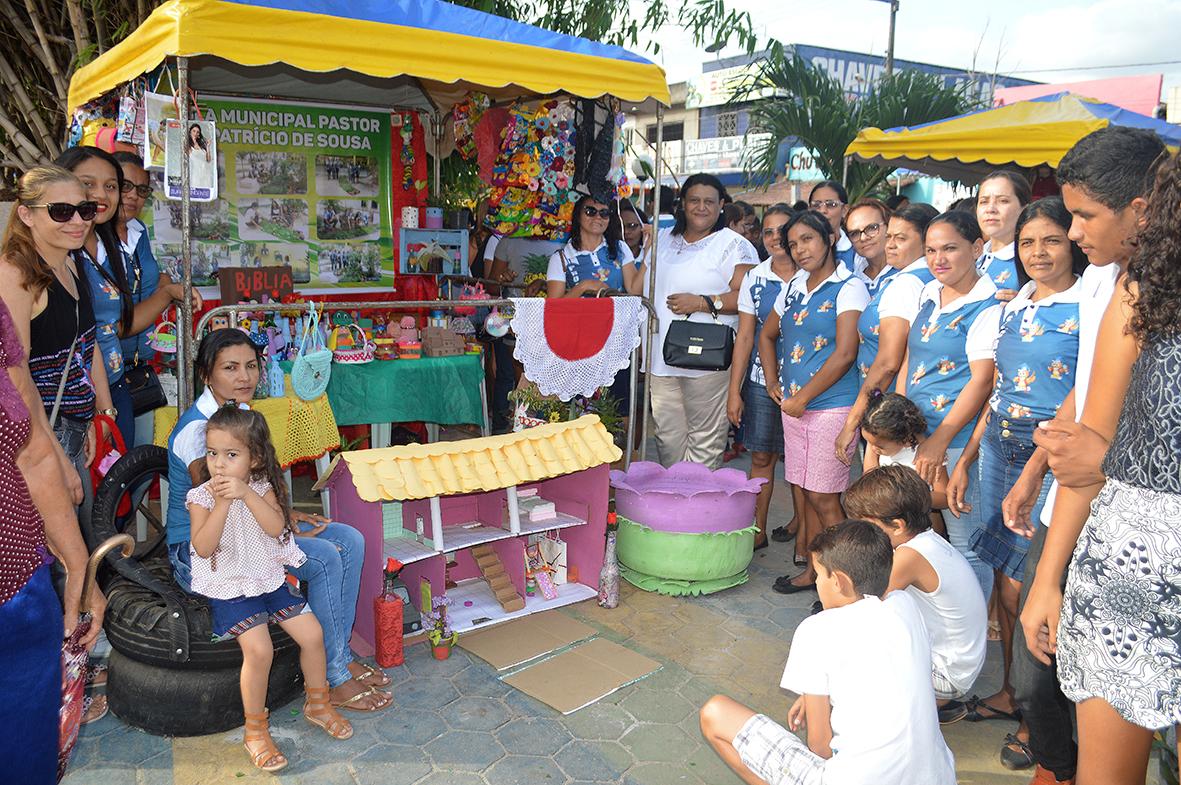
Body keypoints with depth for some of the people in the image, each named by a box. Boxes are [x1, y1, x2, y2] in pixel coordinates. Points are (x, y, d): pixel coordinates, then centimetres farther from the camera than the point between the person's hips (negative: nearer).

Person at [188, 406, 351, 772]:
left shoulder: (262, 487, -2)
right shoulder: (201, 496, -9)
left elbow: (276, 527, -18)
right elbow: (203, 548, -20)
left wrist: (246, 494, -29)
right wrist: (223, 503, -28)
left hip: (270, 579, 4)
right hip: (227, 588, -4)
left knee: (312, 633, -4)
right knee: (259, 649, -23)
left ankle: (317, 703, 22)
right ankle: (255, 730, -3)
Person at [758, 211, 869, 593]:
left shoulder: (848, 288, -9)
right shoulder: (794, 287, 12)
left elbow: (845, 354, -17)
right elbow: (767, 335, 26)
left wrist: (803, 397, -12)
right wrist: (773, 383, 15)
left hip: (831, 407, -7)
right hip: (794, 406, 7)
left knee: (824, 498, -3)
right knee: (809, 493, 14)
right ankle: (814, 570, 26)